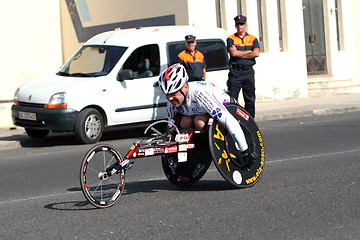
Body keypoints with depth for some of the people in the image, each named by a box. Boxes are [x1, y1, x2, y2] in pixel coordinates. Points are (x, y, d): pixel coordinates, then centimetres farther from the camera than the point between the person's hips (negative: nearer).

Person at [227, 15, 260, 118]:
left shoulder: (253, 39, 12)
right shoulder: (231, 39, 6)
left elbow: (256, 53, -5)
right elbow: (233, 53, -11)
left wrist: (239, 53, -7)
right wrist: (249, 51, -5)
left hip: (249, 72, 2)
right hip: (235, 72, -2)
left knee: (250, 99, 4)